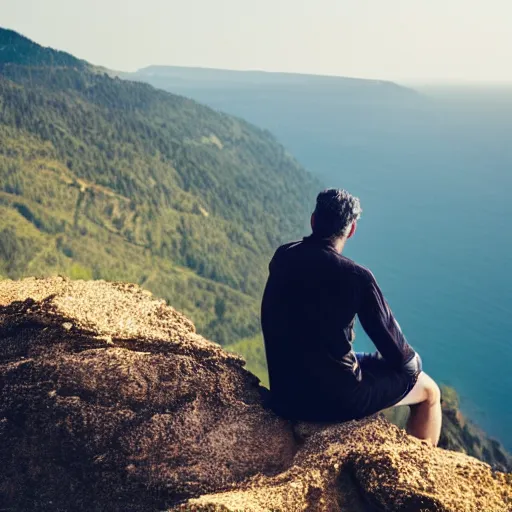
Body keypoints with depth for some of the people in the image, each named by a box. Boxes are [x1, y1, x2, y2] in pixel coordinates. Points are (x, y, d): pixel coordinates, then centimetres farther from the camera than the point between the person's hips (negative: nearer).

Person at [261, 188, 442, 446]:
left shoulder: (282, 258, -1)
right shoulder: (356, 277, -18)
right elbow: (389, 337, -8)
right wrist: (413, 361, 15)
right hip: (336, 399, -6)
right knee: (429, 391, 16)